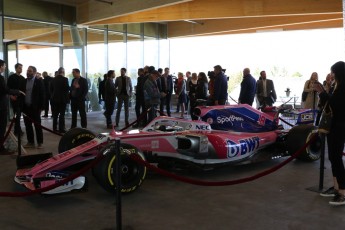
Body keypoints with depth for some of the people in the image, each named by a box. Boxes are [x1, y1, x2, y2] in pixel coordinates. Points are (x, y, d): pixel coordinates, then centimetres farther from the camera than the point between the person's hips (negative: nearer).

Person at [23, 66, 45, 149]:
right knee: (28, 125, 8)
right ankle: (30, 142, 17)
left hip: (35, 107, -4)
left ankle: (40, 143, 8)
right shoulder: (24, 81, 8)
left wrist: (41, 107, -11)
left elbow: (42, 95, -6)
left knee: (37, 125, 2)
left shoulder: (39, 82, -5)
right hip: (26, 107, 5)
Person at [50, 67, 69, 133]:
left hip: (54, 99, 5)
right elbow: (67, 89, -13)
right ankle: (61, 129, -1)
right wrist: (67, 98, 0)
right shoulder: (65, 79, -11)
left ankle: (55, 128, 14)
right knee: (62, 114, -1)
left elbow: (50, 89, 8)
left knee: (55, 114, 11)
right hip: (62, 99, -5)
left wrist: (52, 95, 18)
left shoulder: (53, 79, 5)